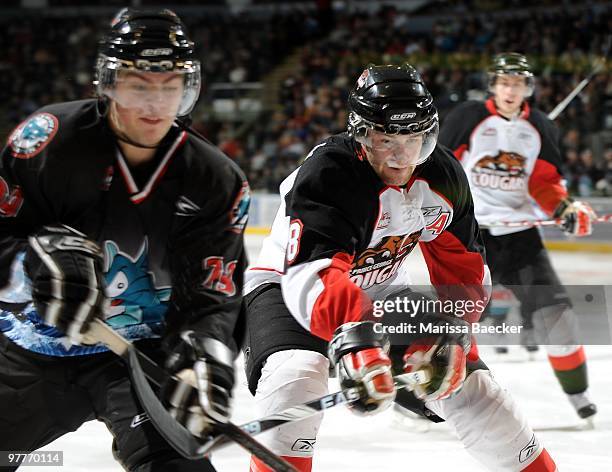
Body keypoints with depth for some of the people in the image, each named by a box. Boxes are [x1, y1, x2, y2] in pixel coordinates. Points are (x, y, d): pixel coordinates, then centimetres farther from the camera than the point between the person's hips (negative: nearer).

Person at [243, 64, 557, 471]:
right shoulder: (328, 174, -33)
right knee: (297, 376, -36)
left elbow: (464, 267, -2)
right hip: (288, 284, -6)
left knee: (468, 383, 0)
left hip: (381, 293, 6)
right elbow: (313, 274, -47)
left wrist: (452, 332, -18)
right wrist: (354, 335, -64)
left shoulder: (443, 175, -11)